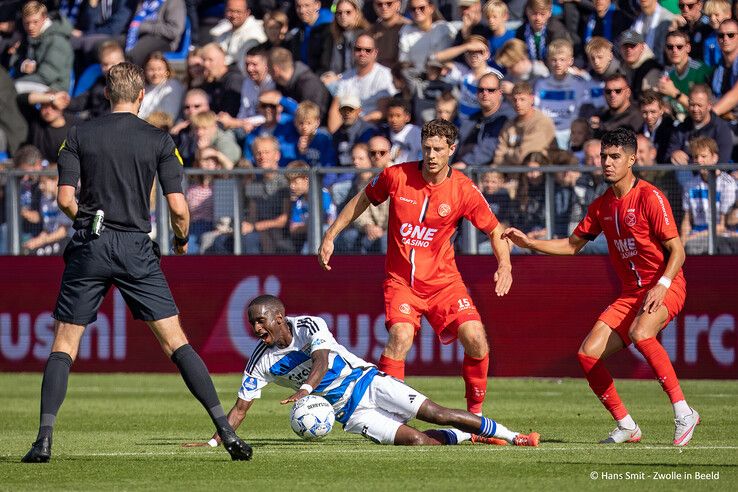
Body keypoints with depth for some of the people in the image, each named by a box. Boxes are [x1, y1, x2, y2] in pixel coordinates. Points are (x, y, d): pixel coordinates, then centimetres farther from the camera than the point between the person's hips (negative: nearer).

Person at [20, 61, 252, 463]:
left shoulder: (79, 135, 2)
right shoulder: (158, 140, 1)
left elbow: (65, 198, -2)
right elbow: (178, 207, -4)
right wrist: (182, 239, 16)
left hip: (89, 248, 0)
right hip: (136, 249, 0)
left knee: (64, 343, 7)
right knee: (175, 341, 3)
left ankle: (44, 440, -6)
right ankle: (226, 431, -2)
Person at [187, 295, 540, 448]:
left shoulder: (309, 326, -14)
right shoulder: (260, 364, -4)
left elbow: (321, 360, -31)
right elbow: (241, 407, -1)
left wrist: (304, 389, -51)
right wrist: (213, 443, -13)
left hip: (366, 382, -2)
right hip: (349, 412, 2)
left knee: (437, 414, -14)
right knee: (416, 441, -19)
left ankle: (514, 437, -3)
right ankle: (470, 438, 8)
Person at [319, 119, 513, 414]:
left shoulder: (464, 190, -8)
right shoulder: (396, 176, -8)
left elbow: (494, 230, 2)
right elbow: (362, 201, 10)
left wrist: (504, 266, -14)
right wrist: (330, 237, 10)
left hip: (443, 279, 1)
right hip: (400, 280, -1)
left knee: (476, 339, -15)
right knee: (401, 337, -27)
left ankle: (475, 414, 6)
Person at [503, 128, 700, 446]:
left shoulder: (649, 197, -12)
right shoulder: (601, 206, 9)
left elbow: (677, 250, -14)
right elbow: (572, 245, 20)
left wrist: (662, 285, -29)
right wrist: (529, 243, 8)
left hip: (666, 287, -7)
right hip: (630, 293, 7)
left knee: (640, 333, -37)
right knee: (588, 354, -6)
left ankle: (683, 412, -29)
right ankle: (626, 427, 8)